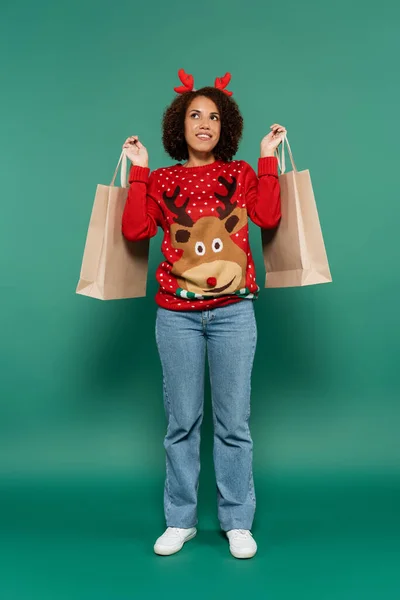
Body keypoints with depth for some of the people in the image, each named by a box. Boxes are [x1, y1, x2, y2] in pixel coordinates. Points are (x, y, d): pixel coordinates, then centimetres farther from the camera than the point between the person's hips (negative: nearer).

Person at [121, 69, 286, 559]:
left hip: (233, 311, 0)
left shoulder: (241, 174, 11)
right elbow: (135, 230, -5)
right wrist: (138, 169, 0)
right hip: (176, 313, 1)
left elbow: (268, 217, -8)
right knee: (182, 421, 5)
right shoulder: (161, 180, 11)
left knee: (233, 421, 3)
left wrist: (268, 157, -2)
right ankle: (179, 520, 20)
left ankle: (238, 522, 18)